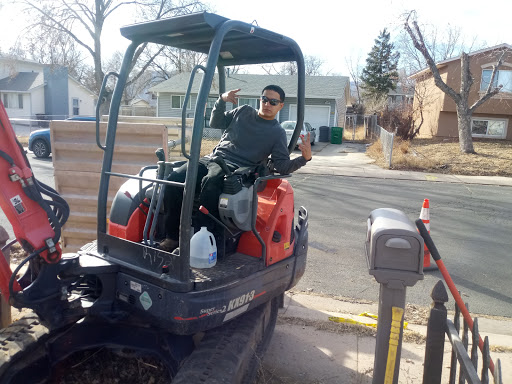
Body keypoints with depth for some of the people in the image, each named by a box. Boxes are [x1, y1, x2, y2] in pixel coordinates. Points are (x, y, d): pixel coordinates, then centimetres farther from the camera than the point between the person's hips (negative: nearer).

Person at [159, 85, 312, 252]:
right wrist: (222, 100, 11)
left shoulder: (278, 133, 8)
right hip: (212, 158, 5)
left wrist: (305, 158, -16)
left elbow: (283, 166, 1)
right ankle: (172, 237, -15)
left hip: (235, 168, -5)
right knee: (174, 179, -20)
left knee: (209, 182, -40)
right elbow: (215, 123, 26)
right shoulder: (244, 111, 20)